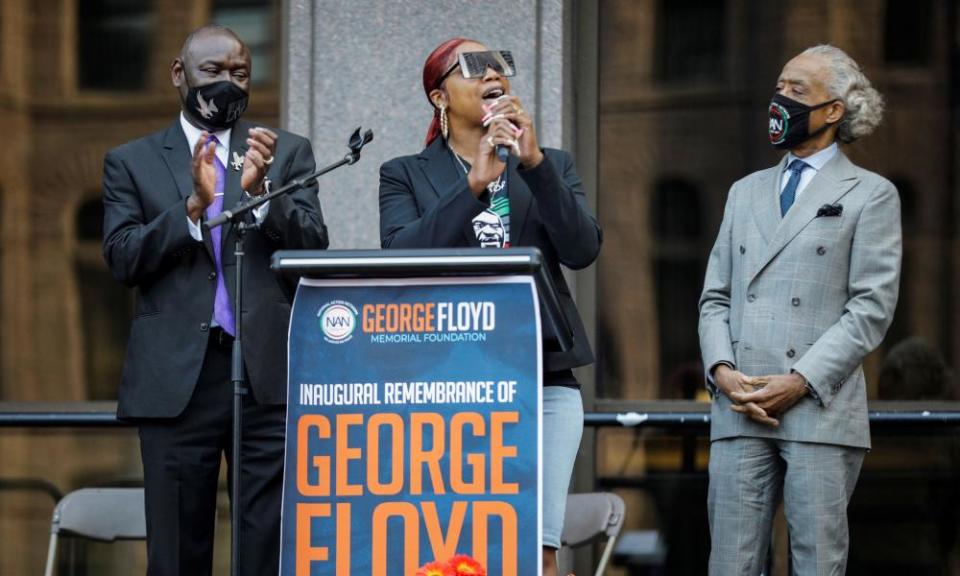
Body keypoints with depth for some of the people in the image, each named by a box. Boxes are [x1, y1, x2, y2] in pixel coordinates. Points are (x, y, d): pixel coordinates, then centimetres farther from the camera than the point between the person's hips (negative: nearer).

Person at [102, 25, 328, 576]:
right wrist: (193, 205, -15)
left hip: (270, 371, 0)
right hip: (177, 377, 0)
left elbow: (314, 248, 2)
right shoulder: (131, 162, 10)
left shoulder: (289, 153, 12)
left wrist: (261, 189, -16)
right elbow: (123, 260, 0)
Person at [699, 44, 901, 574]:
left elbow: (873, 307, -3)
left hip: (820, 410, -4)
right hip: (740, 410, 4)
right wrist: (722, 370, -2)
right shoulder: (746, 193, 21)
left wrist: (801, 381, -12)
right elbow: (715, 297, 18)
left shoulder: (870, 195, 6)